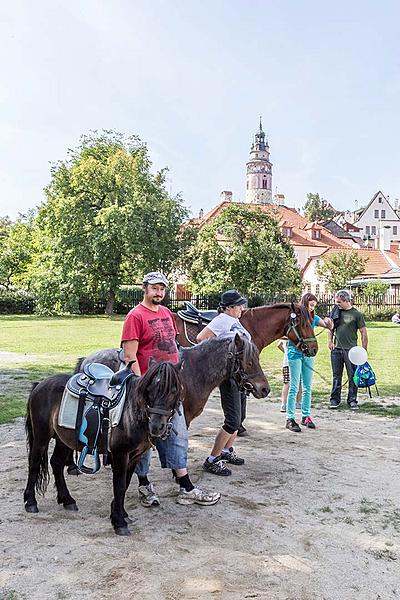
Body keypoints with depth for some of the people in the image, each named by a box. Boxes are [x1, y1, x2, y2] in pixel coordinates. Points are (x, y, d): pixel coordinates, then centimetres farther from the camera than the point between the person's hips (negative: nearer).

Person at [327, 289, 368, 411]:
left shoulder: (356, 314, -4)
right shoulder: (336, 311, 6)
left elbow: (363, 333, -2)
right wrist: (330, 340, 4)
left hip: (351, 350, -3)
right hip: (336, 349, 3)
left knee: (353, 377, 3)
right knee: (336, 376, 9)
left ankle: (352, 400, 13)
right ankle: (334, 399, 18)